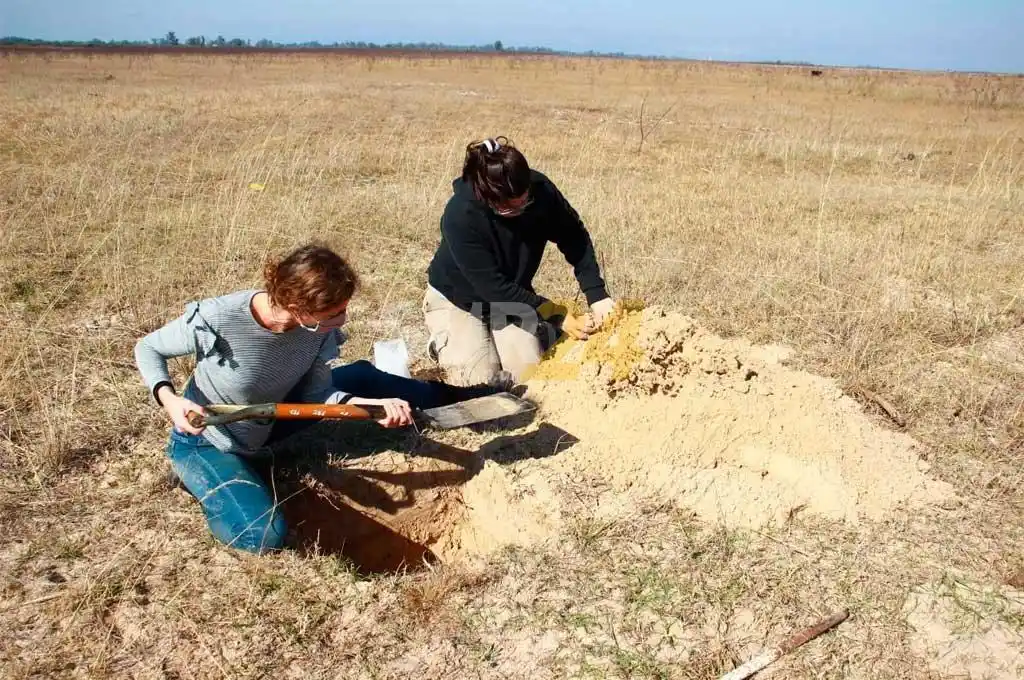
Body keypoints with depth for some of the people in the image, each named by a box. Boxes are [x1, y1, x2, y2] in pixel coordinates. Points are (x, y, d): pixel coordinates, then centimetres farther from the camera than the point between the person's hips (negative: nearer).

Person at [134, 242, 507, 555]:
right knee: (263, 535, -26)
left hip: (262, 427, 5)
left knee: (361, 377, 1)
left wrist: (375, 404, -27)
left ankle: (451, 397, 22)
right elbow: (148, 349, -17)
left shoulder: (319, 329, -22)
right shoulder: (215, 320, -36)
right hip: (204, 443, -5)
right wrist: (169, 399, -35)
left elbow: (316, 395, -11)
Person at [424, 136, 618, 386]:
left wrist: (597, 295, -24)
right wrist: (558, 317, -31)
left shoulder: (541, 190, -25)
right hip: (458, 299, -3)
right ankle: (442, 342, 15)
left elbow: (574, 238, -12)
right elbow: (493, 287, -32)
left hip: (512, 297, 3)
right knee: (481, 380, -14)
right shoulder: (459, 217, -36)